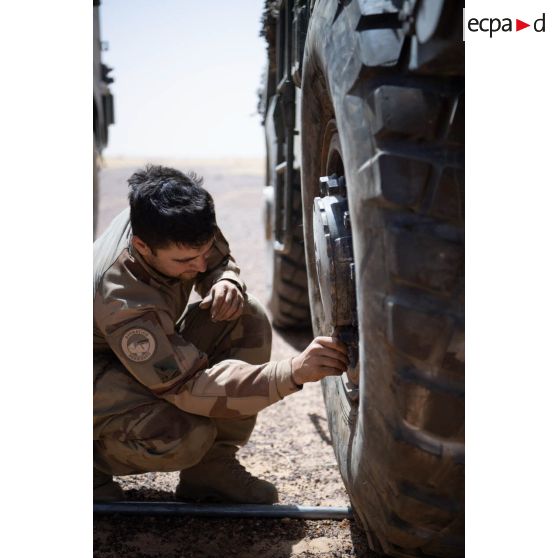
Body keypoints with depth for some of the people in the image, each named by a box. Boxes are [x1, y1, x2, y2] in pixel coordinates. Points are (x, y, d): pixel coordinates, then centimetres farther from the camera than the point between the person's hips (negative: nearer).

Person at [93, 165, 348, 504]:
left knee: (248, 320, -18)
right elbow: (189, 386, -39)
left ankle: (211, 468, -11)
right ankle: (96, 458, -4)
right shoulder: (121, 300, -39)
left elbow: (220, 261, 3)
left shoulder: (180, 229, -19)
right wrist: (292, 373, -50)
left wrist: (227, 283, -25)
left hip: (156, 346, 8)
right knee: (187, 436, -37)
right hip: (101, 370, -7)